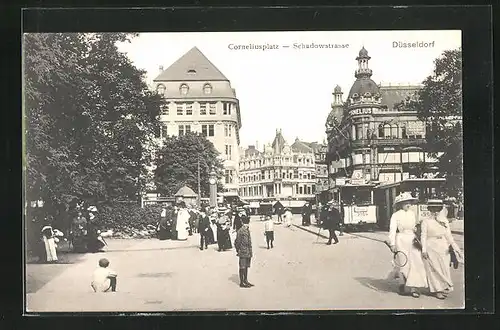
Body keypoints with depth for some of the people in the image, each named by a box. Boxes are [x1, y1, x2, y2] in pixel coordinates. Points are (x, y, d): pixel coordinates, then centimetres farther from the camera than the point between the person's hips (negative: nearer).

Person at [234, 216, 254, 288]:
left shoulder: (248, 230, 11)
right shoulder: (240, 231, -15)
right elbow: (237, 242, -13)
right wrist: (238, 250, -9)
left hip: (248, 252, 8)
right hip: (243, 252, -8)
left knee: (246, 266, 16)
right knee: (242, 267, 0)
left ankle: (245, 280, 27)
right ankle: (241, 283, 7)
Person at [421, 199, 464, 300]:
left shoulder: (444, 221, 11)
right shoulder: (426, 222, 0)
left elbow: (448, 235, 11)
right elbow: (423, 236, -3)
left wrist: (453, 246, 1)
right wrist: (424, 250, -9)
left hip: (443, 248, 4)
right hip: (431, 248, -4)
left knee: (444, 268, 5)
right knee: (434, 269, -1)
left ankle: (444, 288, 16)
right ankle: (437, 290, 7)